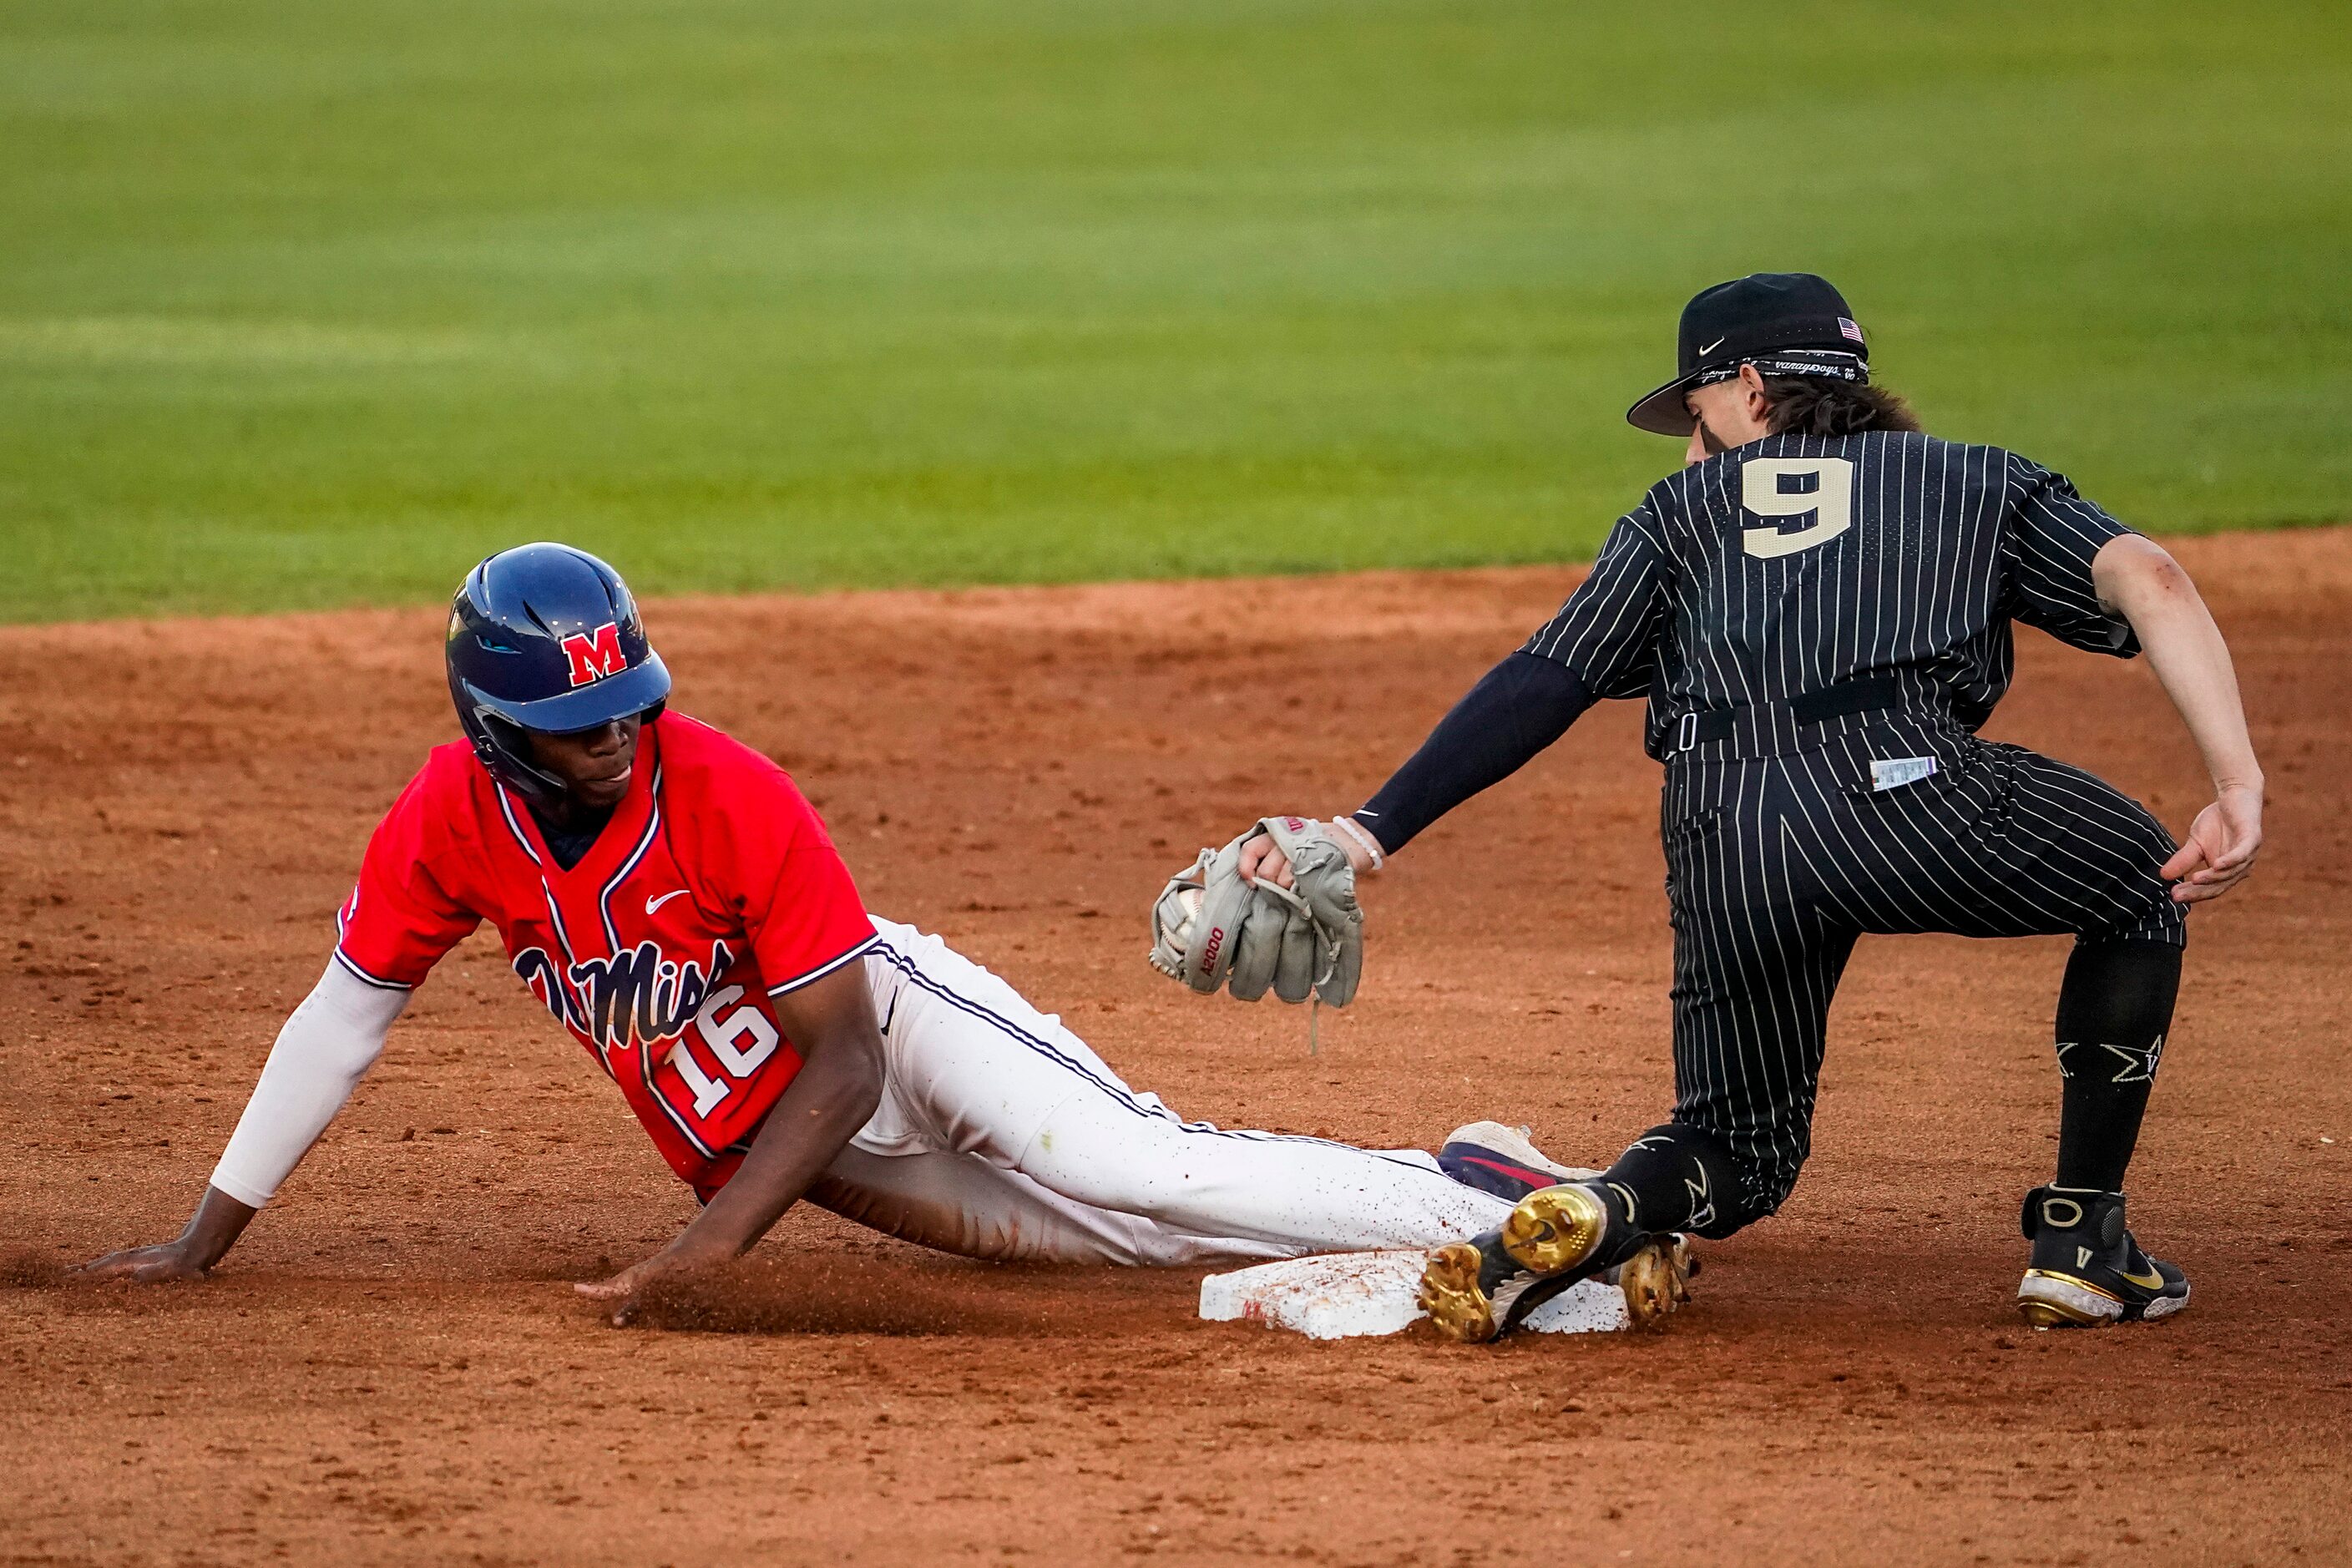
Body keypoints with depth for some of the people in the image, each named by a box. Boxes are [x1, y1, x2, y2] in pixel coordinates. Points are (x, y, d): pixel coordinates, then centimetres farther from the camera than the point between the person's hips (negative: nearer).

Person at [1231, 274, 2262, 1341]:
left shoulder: (1683, 512, 30)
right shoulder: (1976, 483, 28)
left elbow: (1540, 689, 18)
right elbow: (2148, 578, 10)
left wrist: (1370, 834, 15)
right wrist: (2239, 787, 2)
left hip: (1720, 845, 2)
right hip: (1907, 793, -2)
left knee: (1741, 1143, 22)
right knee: (2144, 881, 27)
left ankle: (1590, 1217, -12)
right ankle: (2081, 1244, 18)